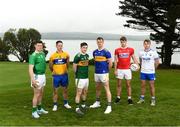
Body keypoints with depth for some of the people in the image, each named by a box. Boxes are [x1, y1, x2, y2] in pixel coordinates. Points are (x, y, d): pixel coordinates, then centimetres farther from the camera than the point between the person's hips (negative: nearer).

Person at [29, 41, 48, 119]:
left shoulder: (43, 54, 8)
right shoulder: (33, 55, -17)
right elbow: (30, 68, -25)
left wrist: (43, 75, 13)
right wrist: (32, 79, -34)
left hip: (43, 76, 8)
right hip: (37, 76, -8)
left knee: (41, 94, 16)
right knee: (37, 94, -3)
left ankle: (39, 109, 29)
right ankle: (34, 111, 8)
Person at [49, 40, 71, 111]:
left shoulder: (66, 55, -1)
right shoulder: (53, 56, -4)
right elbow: (50, 66, 8)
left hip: (64, 75, 2)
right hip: (56, 76, -1)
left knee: (65, 89, 12)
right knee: (55, 90, 4)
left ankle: (66, 103, 27)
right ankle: (55, 105, 14)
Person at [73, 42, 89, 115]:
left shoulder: (87, 55, 8)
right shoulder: (78, 56, -15)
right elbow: (74, 66, -10)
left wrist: (86, 72, 14)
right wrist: (77, 74, 1)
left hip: (86, 77, 8)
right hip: (80, 78, -8)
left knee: (85, 92, 17)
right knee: (79, 93, -4)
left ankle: (84, 105, 33)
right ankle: (77, 108, 2)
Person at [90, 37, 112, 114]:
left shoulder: (106, 52, -10)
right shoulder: (94, 52, 8)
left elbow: (110, 63, -8)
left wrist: (106, 70, 4)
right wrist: (98, 68, 13)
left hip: (104, 73, -6)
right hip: (96, 73, 7)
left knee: (107, 89, -4)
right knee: (97, 88, 18)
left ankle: (109, 106, -1)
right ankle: (97, 102, 34)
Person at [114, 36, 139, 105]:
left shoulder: (131, 50, 2)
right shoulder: (117, 50, 2)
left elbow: (134, 58, 6)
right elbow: (115, 61, 3)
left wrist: (137, 65, -12)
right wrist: (115, 70, -2)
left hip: (127, 69, 0)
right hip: (119, 70, 0)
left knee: (128, 84, 4)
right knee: (119, 84, 9)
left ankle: (129, 98, 11)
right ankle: (118, 97, 18)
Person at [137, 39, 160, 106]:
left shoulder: (153, 52, -7)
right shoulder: (141, 52, 3)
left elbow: (157, 62, 0)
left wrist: (153, 68, 4)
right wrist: (142, 67, 9)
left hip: (151, 72, -3)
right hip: (143, 72, 3)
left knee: (152, 86, 3)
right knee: (143, 85, 10)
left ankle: (153, 100, 12)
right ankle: (142, 98, 21)